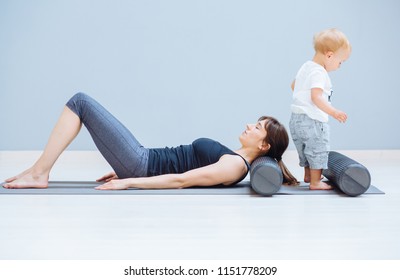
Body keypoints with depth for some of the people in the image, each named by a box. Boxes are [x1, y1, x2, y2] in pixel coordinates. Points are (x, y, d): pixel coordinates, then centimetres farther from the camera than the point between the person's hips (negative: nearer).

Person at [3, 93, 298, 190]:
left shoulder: (234, 166, -14)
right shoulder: (231, 157, 14)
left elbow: (180, 180, -21)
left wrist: (129, 182, -22)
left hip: (143, 165, -9)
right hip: (145, 161, 9)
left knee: (81, 101, -9)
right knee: (80, 103, 7)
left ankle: (39, 173, -6)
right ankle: (39, 172, 5)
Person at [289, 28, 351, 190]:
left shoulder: (305, 67, 12)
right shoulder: (319, 73, -18)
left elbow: (293, 85, 27)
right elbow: (316, 97, -30)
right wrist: (333, 112, -37)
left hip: (296, 118, 10)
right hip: (312, 119, -10)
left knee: (305, 150, 24)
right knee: (318, 151, 0)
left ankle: (308, 175, 38)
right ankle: (315, 182, 4)